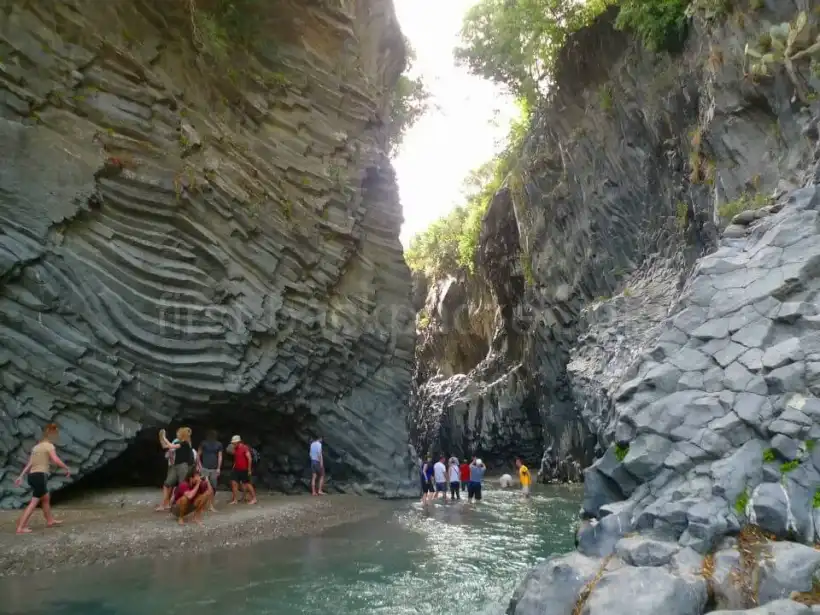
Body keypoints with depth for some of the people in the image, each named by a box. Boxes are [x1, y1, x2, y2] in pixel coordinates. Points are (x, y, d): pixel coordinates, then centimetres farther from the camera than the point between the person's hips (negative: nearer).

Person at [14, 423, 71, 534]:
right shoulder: (49, 446, -6)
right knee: (34, 502, -7)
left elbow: (29, 464, 12)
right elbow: (56, 461, -18)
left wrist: (21, 476, 11)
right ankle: (20, 528, -11)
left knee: (46, 498, 23)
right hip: (40, 476, -9)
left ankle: (50, 520, 34)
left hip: (32, 475, 9)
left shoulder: (37, 446, 17)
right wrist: (67, 469, -6)